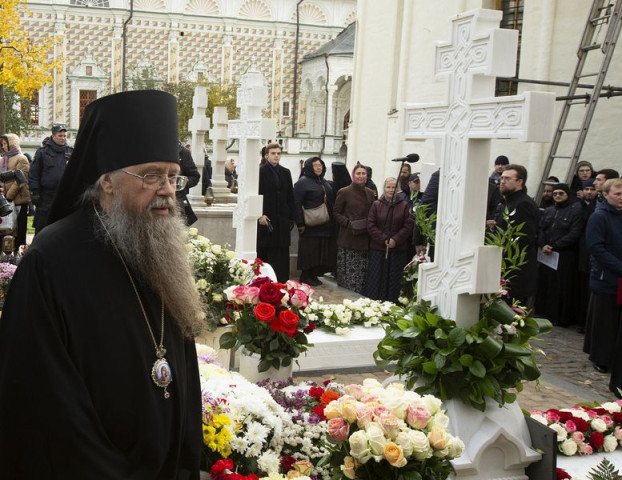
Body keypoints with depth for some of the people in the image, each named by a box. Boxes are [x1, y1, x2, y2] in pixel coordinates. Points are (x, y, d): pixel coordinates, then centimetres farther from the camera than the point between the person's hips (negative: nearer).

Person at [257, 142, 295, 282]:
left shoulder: (286, 173, 13)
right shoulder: (260, 172, -1)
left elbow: (290, 197, 13)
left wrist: (291, 217, 8)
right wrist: (260, 215, -13)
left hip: (282, 220, 4)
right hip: (265, 219, -4)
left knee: (281, 254, 3)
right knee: (263, 252, 0)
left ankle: (281, 282, 7)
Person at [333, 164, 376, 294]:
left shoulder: (370, 193, 12)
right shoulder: (344, 192, -1)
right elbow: (336, 213, 1)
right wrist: (348, 223, -13)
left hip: (365, 239, 4)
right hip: (348, 238, -4)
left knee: (363, 273, 5)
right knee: (349, 273, -3)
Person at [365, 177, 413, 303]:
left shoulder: (404, 205, 2)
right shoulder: (376, 205, 3)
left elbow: (408, 226, -3)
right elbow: (371, 225, -2)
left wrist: (396, 240, -13)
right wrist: (383, 239, -12)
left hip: (398, 249, 0)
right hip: (378, 248, 0)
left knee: (395, 279, 3)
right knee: (376, 279, 3)